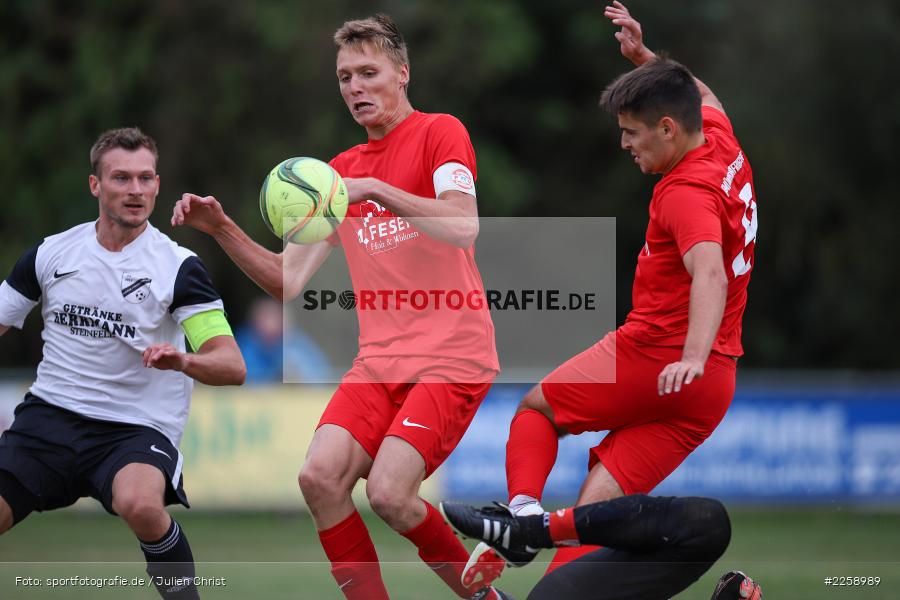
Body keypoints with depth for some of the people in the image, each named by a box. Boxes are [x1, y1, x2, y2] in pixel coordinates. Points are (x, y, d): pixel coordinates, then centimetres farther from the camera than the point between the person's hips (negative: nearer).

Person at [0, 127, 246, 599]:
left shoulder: (177, 266, -4)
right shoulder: (50, 254, 6)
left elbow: (232, 367, -11)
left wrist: (182, 361, -32)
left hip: (136, 428, -3)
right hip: (50, 415, 4)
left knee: (140, 504, -36)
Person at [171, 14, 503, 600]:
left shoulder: (439, 133, -2)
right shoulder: (340, 170, 16)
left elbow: (463, 228, -20)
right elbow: (288, 280, 14)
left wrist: (373, 189, -28)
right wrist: (222, 228, 0)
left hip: (452, 355, -6)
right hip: (380, 358, 6)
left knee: (389, 493, -20)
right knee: (321, 476, -16)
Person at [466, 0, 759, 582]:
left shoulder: (686, 192, -17)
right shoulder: (722, 142, 10)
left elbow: (709, 272, -35)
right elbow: (703, 97, 35)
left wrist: (692, 357, -48)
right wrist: (644, 57, 26)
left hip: (651, 358, -8)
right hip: (715, 386, 8)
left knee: (537, 409, 16)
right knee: (600, 501, -2)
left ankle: (524, 509, -6)